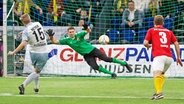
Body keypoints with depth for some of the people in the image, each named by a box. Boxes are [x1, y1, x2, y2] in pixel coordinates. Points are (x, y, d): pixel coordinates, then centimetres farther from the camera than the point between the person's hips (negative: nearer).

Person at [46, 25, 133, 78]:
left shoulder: (79, 35, -9)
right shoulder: (67, 40, -2)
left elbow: (88, 31, -21)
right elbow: (55, 41, -3)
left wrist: (86, 27, -42)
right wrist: (51, 36, -21)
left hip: (92, 50, -2)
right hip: (86, 55, 3)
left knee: (107, 59, -12)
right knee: (95, 67, -17)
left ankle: (125, 64, 1)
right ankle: (111, 74, -2)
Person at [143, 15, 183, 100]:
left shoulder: (151, 30, 14)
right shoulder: (169, 31, 24)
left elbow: (145, 43, 4)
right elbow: (176, 43, 16)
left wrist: (148, 46, 27)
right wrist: (178, 57, 18)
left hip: (159, 56, -5)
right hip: (169, 57, 5)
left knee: (156, 74, -21)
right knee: (161, 74, 26)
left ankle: (159, 93, -43)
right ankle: (158, 92, 13)